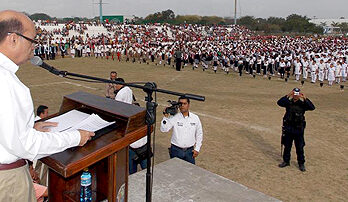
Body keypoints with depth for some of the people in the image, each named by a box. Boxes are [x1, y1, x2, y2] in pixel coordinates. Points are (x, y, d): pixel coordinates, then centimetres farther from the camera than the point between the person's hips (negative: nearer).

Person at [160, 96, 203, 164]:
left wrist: (197, 149, 5)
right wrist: (166, 117, -24)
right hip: (176, 151, -1)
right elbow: (163, 129, -13)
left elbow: (199, 134, 9)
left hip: (189, 151, 2)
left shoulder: (195, 118, 1)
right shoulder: (174, 118, -6)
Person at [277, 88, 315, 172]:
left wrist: (305, 99, -26)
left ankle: (301, 164, 19)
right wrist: (287, 96, -27)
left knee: (300, 147, 6)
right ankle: (286, 161, 27)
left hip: (299, 129, -1)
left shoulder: (303, 104, -2)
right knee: (287, 146, 12)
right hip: (288, 128, 1)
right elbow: (279, 102, -18)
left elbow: (312, 107, -18)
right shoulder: (288, 102, -2)